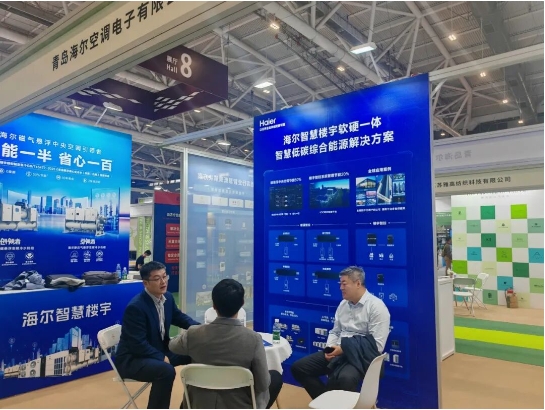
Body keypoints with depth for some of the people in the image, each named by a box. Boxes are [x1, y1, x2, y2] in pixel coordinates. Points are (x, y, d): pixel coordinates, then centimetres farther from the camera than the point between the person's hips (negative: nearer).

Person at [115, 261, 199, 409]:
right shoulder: (135, 307, -26)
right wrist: (162, 358, -24)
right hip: (132, 359, -9)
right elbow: (138, 344, -26)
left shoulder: (167, 298, -1)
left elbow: (179, 317, 15)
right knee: (166, 370, -35)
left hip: (160, 350, 9)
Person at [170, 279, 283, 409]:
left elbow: (173, 346, 6)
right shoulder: (253, 338, -25)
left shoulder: (194, 334, -17)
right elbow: (262, 384, -16)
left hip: (201, 405, 3)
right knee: (275, 377, 22)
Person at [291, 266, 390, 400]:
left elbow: (377, 346, -16)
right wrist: (329, 349, -3)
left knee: (345, 378, -39)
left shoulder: (376, 306, -10)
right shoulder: (343, 304, 12)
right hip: (338, 352, 7)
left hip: (361, 356, -7)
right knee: (298, 368, -4)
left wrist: (344, 349, -18)